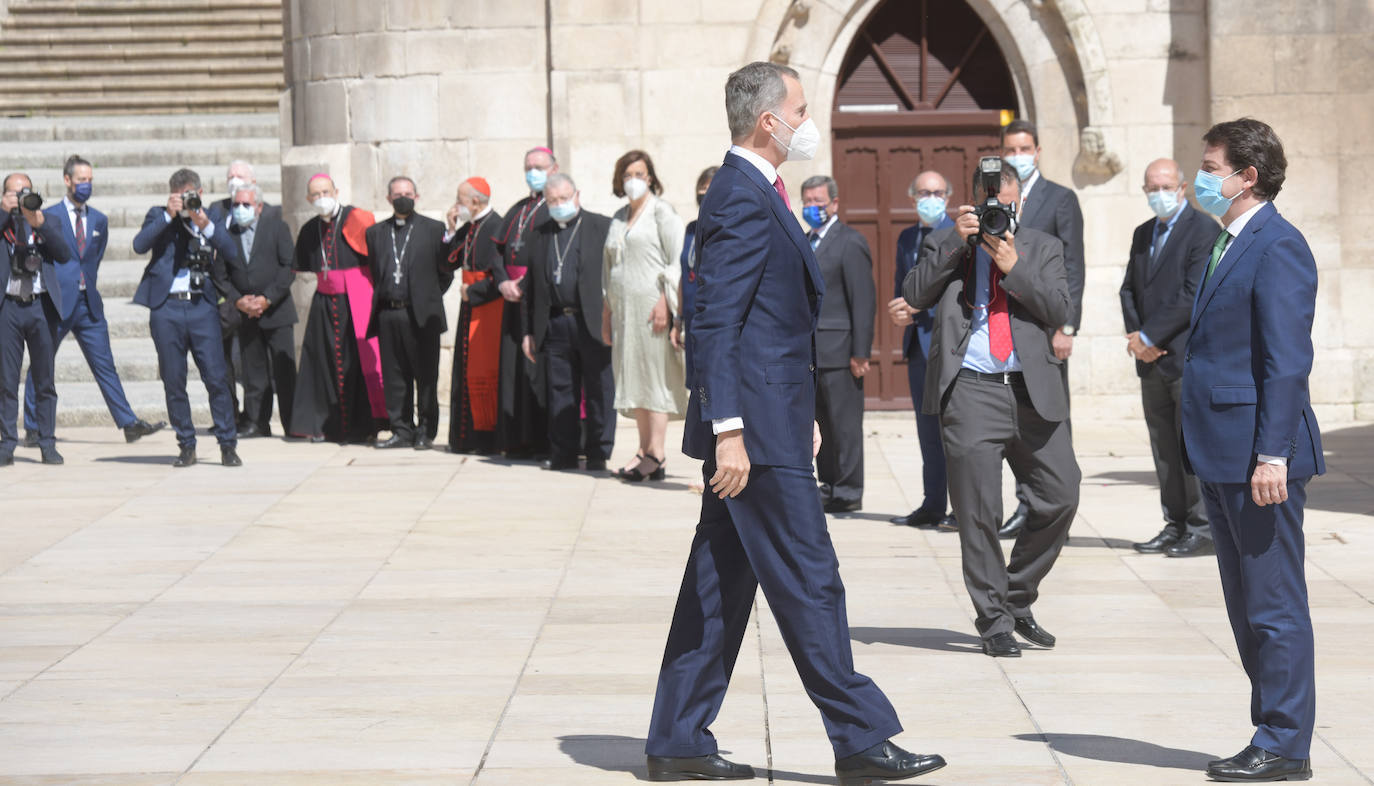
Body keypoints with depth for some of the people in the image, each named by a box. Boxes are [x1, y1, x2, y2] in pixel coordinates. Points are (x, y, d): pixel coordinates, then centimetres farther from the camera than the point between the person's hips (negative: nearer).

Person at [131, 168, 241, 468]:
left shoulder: (210, 219, 12)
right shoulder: (159, 216, 10)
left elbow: (231, 252, -2)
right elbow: (139, 245, -6)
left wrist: (206, 225, -14)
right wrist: (168, 215, -11)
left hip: (202, 306, 0)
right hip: (166, 308, 0)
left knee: (216, 377, -6)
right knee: (173, 381, 3)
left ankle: (228, 445, 1)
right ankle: (186, 445, 13)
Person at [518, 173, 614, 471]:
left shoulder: (603, 227, 2)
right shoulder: (539, 234, 15)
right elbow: (529, 286, 16)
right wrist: (529, 331, 11)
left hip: (593, 323, -4)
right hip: (555, 324, 4)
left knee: (599, 389, 0)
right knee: (560, 391, 6)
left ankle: (598, 453, 7)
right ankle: (564, 452, 13)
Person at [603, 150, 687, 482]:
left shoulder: (661, 212, -2)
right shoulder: (619, 218, 19)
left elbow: (676, 262, -9)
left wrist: (665, 302, -18)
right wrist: (606, 311, 16)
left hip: (651, 304, -7)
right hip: (623, 307, 7)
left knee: (655, 374, -9)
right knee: (632, 377, 5)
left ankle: (656, 453, -11)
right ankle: (645, 451, 7)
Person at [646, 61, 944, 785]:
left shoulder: (755, 193, 17)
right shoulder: (743, 199, -15)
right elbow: (715, 324, -21)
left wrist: (801, 412, 25)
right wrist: (728, 431, -25)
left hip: (768, 418, 11)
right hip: (756, 427, -11)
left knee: (721, 583, 11)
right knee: (808, 583, -4)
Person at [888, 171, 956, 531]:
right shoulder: (907, 238, 18)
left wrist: (917, 305, -18)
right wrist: (897, 311, 2)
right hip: (918, 341, 7)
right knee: (928, 428, 10)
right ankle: (933, 506, 15)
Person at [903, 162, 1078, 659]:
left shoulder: (1041, 248, 14)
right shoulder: (945, 246, 11)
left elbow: (1060, 310, 0)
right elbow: (914, 296, -5)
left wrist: (1013, 267, -10)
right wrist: (955, 243, -11)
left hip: (1033, 393, 2)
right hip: (970, 393, -2)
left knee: (1061, 497, 0)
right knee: (978, 514, -2)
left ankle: (1017, 601, 19)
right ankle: (994, 623, 10)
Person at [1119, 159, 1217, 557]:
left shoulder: (1203, 229, -8)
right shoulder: (1143, 234, 17)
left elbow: (1193, 294, -15)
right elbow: (1129, 289, 17)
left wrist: (1149, 337, -14)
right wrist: (1136, 336, -2)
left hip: (1190, 358, -7)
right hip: (1152, 360, 7)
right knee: (1163, 446, 9)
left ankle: (1202, 529, -1)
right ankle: (1176, 525, 16)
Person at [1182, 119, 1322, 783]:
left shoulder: (1278, 247, -13)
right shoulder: (1229, 246, 17)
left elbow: (1288, 361, -19)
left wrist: (1272, 454, -23)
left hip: (1260, 454, -10)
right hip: (1222, 454, 10)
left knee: (1275, 604, -3)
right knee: (1245, 604, 14)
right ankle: (1273, 732, 21)